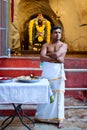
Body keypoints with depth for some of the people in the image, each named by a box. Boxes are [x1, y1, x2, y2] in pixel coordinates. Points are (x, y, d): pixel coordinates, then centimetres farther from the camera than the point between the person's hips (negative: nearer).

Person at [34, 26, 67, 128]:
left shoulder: (63, 45, 5)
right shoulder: (46, 45, 8)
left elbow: (57, 54, -14)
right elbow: (42, 58, -8)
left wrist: (47, 54, -1)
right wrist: (55, 59, -14)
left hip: (58, 71, -1)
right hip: (47, 70, 1)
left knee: (58, 94, 1)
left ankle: (58, 119, 9)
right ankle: (41, 116, 19)